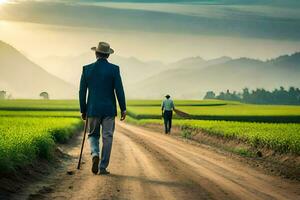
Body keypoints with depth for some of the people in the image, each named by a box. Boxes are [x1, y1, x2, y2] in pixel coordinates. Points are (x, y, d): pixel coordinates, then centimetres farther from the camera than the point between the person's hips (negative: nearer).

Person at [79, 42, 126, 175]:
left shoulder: (87, 69, 1)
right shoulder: (114, 69, -4)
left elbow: (82, 92, 3)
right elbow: (119, 90, -7)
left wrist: (83, 110, 12)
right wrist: (123, 109, 1)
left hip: (93, 109, 1)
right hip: (109, 109, -1)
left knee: (93, 135, 16)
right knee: (107, 138, 6)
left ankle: (95, 155, -13)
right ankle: (103, 167, 5)